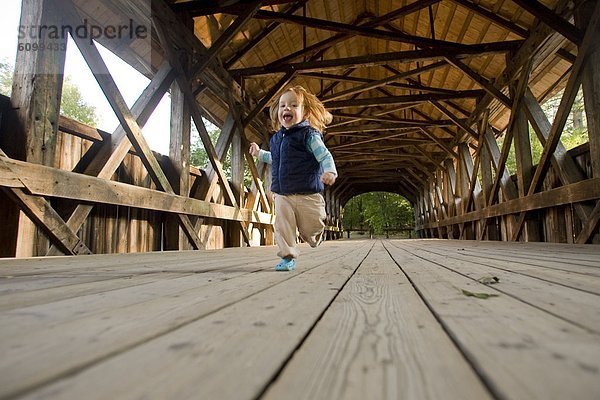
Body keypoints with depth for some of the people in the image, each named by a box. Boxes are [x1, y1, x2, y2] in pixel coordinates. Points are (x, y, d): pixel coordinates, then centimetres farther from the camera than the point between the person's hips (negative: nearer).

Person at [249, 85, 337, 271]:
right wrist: (259, 153, 38)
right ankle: (288, 257, 10)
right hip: (282, 194, 5)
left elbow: (325, 156, -15)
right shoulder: (276, 138, 13)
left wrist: (330, 171, -34)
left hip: (307, 194, -5)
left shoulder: (309, 134, -7)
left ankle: (315, 235, 42)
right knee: (282, 227, -3)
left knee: (310, 231, 7)